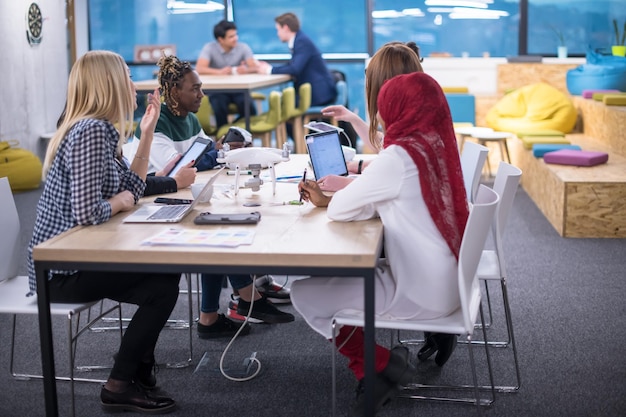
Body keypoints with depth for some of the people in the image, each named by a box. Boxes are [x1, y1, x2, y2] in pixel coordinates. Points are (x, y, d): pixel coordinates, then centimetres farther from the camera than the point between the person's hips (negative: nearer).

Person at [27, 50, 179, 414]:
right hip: (62, 270, -10)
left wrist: (148, 132, 10)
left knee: (166, 270, 14)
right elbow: (86, 213, -31)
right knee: (162, 284, -6)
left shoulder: (102, 130, 8)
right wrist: (120, 201, -12)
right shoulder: (91, 132, -23)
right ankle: (120, 386, 6)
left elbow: (133, 188, 10)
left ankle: (138, 368, 26)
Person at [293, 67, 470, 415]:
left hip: (421, 291, -9)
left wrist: (329, 200, 8)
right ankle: (381, 363, 20)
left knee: (304, 293, -4)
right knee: (334, 271, 21)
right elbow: (381, 202, 12)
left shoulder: (400, 157, -22)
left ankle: (380, 366, 8)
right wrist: (329, 199, 8)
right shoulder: (434, 144, 5)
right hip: (443, 278, 9)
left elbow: (340, 210, -14)